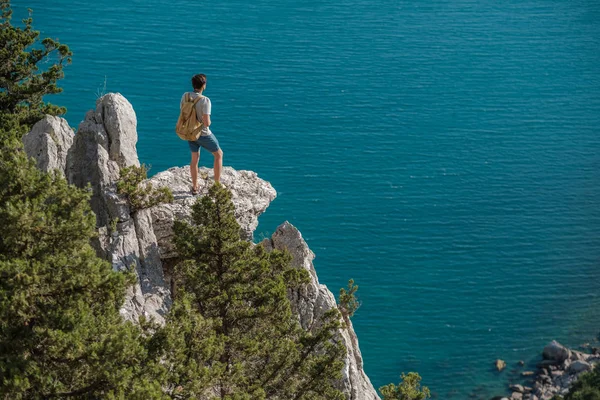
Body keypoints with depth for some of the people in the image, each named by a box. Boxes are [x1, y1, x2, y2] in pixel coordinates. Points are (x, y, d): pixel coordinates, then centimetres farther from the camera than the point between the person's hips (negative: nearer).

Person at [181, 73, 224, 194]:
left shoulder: (185, 96, -9)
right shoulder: (205, 100, -28)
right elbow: (206, 122, -29)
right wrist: (209, 122, -6)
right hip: (203, 134, -6)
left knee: (195, 158, 24)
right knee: (218, 154, 17)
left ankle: (195, 187, 31)